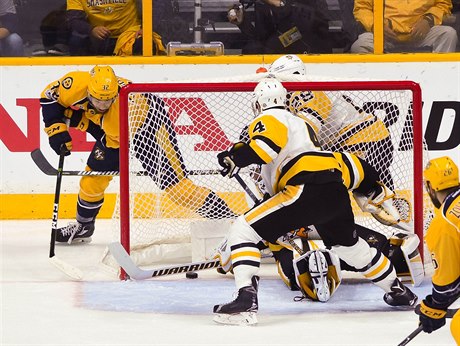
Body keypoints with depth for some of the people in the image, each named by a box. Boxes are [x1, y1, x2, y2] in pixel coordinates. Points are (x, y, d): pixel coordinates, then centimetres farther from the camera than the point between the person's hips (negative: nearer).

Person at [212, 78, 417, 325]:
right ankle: (399, 292, 48)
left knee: (242, 230, -6)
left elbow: (267, 144, -18)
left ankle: (246, 300, -23)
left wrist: (236, 156, -17)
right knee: (348, 244, 34)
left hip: (305, 190, -9)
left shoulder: (268, 119, 4)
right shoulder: (296, 121, 33)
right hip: (335, 190, 9)